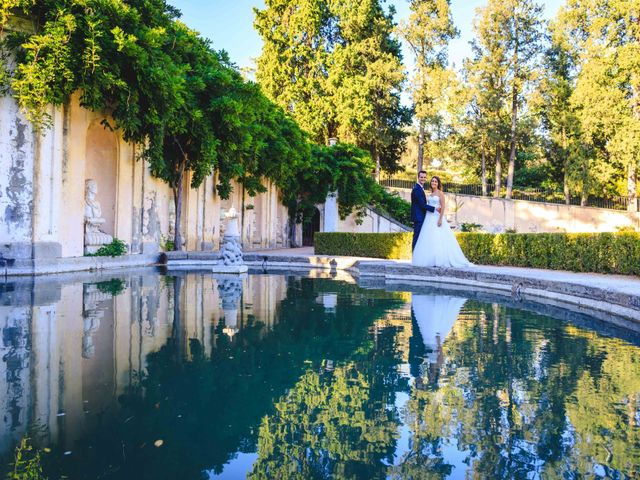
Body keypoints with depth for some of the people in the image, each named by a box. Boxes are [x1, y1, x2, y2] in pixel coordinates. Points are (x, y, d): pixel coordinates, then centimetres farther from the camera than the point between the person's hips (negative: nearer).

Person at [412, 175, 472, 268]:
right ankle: (431, 260, 3)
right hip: (429, 218, 7)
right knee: (429, 240, 1)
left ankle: (439, 261, -10)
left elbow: (443, 207, -12)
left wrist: (440, 219, -19)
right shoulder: (430, 194, 18)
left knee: (438, 239, -11)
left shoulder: (440, 193, -3)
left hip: (437, 218, -7)